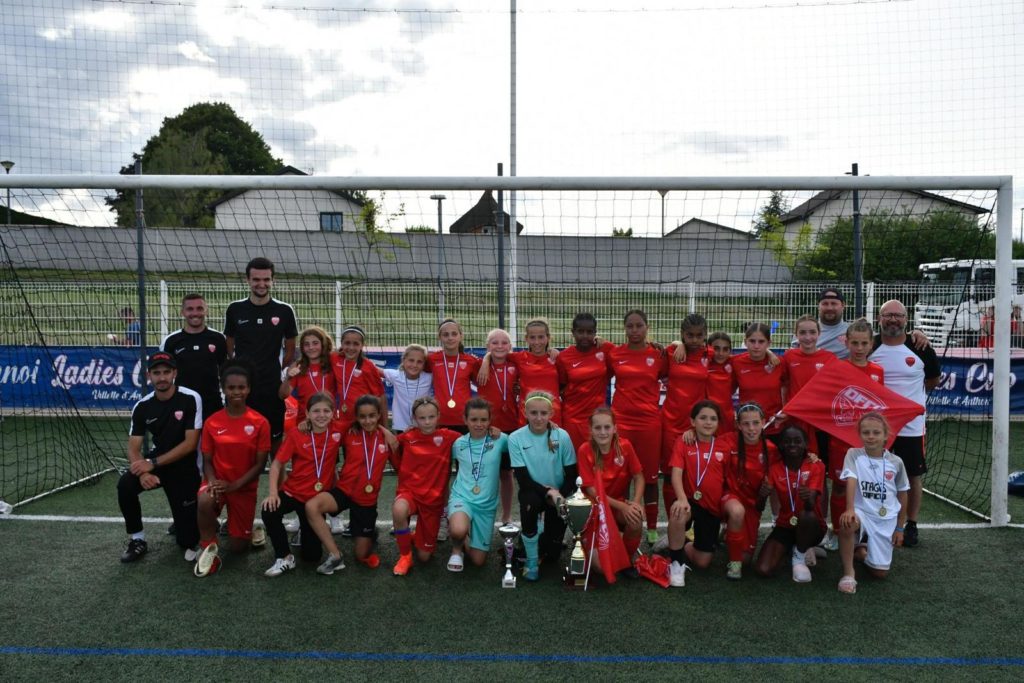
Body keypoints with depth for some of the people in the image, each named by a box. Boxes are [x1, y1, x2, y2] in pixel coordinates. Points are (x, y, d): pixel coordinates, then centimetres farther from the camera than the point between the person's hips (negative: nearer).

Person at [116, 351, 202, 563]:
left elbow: (190, 444, -20)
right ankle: (137, 539, -6)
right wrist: (142, 472, -29)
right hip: (156, 461, 3)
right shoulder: (142, 407, -6)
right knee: (125, 485, -29)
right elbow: (134, 449, -8)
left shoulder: (190, 399, -17)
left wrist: (152, 464, -25)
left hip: (185, 469, -3)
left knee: (187, 540, -5)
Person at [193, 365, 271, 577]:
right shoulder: (212, 422, -6)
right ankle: (210, 549, -12)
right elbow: (207, 461, -1)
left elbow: (260, 464, -10)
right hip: (218, 481, 1)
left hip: (245, 487, 0)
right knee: (204, 500, -36)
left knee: (238, 546, 2)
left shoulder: (260, 422, -11)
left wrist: (234, 485, -20)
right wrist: (212, 482, -21)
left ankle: (249, 530, 39)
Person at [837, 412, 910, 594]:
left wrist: (900, 528, 10)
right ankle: (848, 573, -19)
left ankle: (861, 550, 31)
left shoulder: (896, 462, 0)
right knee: (847, 523, -40)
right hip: (861, 512, -2)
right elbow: (851, 482, -22)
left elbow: (902, 495, 9)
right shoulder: (853, 454, -7)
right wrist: (850, 509, -38)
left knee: (879, 573, -3)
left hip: (886, 520, 3)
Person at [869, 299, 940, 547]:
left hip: (911, 425, 0)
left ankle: (911, 525, 25)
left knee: (913, 476, 10)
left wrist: (908, 394, 4)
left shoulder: (920, 349, -6)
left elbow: (934, 379, 10)